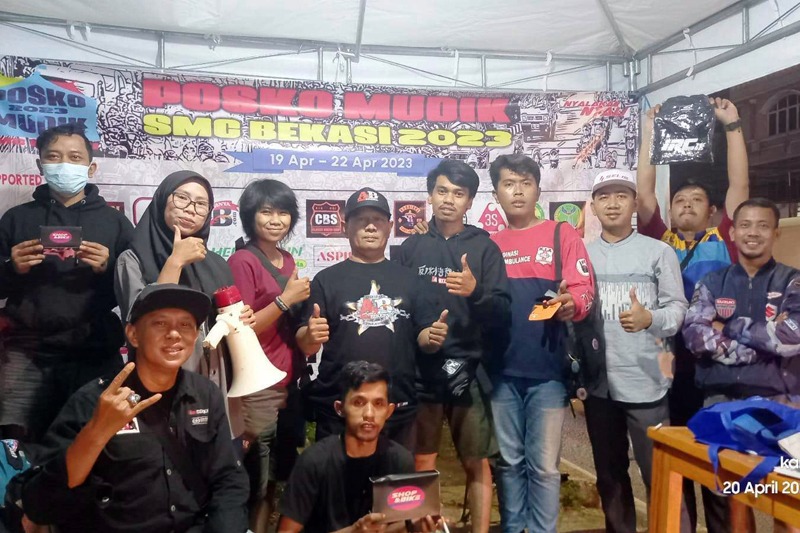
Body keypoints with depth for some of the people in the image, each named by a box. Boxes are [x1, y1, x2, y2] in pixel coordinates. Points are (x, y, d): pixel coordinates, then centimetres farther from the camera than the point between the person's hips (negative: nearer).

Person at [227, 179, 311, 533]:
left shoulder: (288, 261, 11)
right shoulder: (242, 261, -11)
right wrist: (285, 299, -19)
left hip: (291, 384, 7)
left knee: (278, 476, 16)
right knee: (257, 481, 2)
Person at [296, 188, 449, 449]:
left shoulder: (408, 278, 9)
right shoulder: (327, 279, 2)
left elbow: (424, 337, 11)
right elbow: (305, 346, -1)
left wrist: (433, 337, -11)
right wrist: (311, 336, -23)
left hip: (400, 409, 3)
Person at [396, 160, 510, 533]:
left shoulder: (484, 248, 2)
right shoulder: (410, 248, 6)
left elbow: (501, 314, -6)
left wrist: (475, 291, -23)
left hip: (467, 369, -1)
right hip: (420, 369, 1)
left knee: (476, 463, 6)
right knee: (422, 465, 10)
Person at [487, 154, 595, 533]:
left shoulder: (562, 235, 1)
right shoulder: (489, 244, 11)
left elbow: (584, 290, -8)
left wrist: (570, 304, -29)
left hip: (547, 370, -3)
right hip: (501, 370, 3)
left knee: (543, 464, 4)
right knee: (509, 460, 14)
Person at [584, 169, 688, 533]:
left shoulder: (659, 251, 1)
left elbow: (678, 308, -5)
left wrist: (650, 318, -24)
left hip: (646, 382, -3)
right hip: (598, 381, 4)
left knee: (658, 472, 1)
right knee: (609, 472, 17)